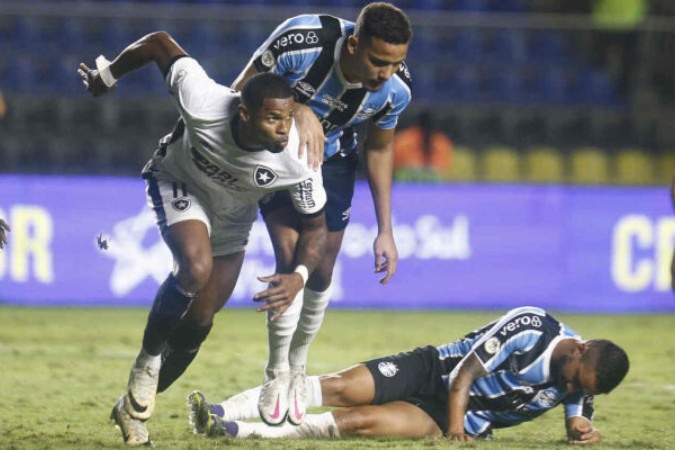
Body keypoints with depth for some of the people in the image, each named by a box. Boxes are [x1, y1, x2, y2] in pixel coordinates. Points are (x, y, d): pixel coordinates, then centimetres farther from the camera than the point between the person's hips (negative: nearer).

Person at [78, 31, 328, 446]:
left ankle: (136, 407, 26)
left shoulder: (298, 159, -35)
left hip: (233, 212, 3)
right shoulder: (204, 104, -40)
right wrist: (107, 76, -7)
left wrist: (299, 276, -37)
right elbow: (159, 43, -24)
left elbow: (315, 226, -18)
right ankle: (147, 363, -9)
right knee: (196, 267, -32)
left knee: (200, 318, 5)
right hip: (179, 181, -3)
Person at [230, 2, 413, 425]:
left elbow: (380, 149, -4)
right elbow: (241, 93, -23)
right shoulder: (301, 41, -38)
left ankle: (298, 367, 27)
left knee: (321, 271, 2)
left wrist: (385, 231, -2)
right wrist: (297, 110, -40)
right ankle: (277, 372, 2)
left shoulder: (395, 89, -25)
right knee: (290, 258, -17)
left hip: (332, 160, 3)